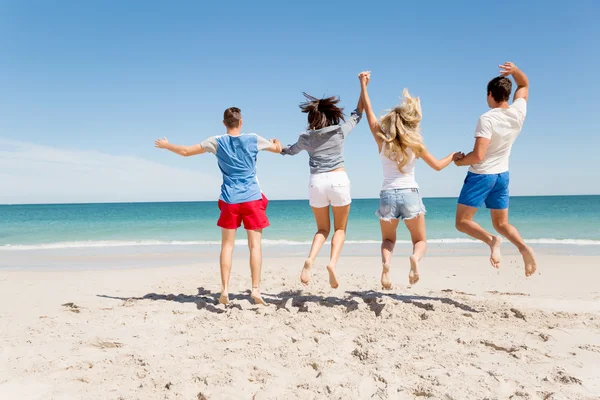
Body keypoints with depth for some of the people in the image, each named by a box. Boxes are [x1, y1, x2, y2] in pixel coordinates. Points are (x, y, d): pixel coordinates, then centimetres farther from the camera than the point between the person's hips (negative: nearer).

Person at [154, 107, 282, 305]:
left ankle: (225, 289, 4)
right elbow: (278, 149, 15)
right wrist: (277, 142, 40)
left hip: (230, 200, 1)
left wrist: (166, 145, 25)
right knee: (255, 245, 0)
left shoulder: (217, 142, 1)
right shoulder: (253, 139, 0)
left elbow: (186, 151, 7)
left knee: (227, 245, 8)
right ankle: (256, 289, -5)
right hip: (252, 199, -1)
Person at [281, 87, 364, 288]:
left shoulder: (306, 137, 6)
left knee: (322, 229, 16)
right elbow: (357, 114, 18)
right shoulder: (340, 131, 2)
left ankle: (310, 259, -11)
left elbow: (291, 150, 27)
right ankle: (332, 263, -14)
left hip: (316, 182, 2)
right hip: (338, 180, -2)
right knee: (340, 229, 11)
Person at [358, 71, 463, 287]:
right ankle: (415, 258, -21)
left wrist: (363, 84, 15)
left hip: (387, 195, 1)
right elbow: (437, 165, 7)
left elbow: (368, 110, 7)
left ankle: (386, 262, -13)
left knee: (388, 239, 20)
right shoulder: (415, 144, -3)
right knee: (420, 240, 14)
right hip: (410, 194, -1)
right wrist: (453, 156, 26)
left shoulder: (381, 139, -1)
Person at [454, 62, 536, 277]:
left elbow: (478, 156, -26)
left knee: (462, 222, 2)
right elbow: (524, 84, 19)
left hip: (481, 175, -6)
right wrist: (515, 70, 0)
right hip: (502, 175, 7)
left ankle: (492, 240, -23)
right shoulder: (518, 112, -1)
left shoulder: (487, 119, -20)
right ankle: (523, 247, -11)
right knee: (501, 224, 17)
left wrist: (459, 161, -7)